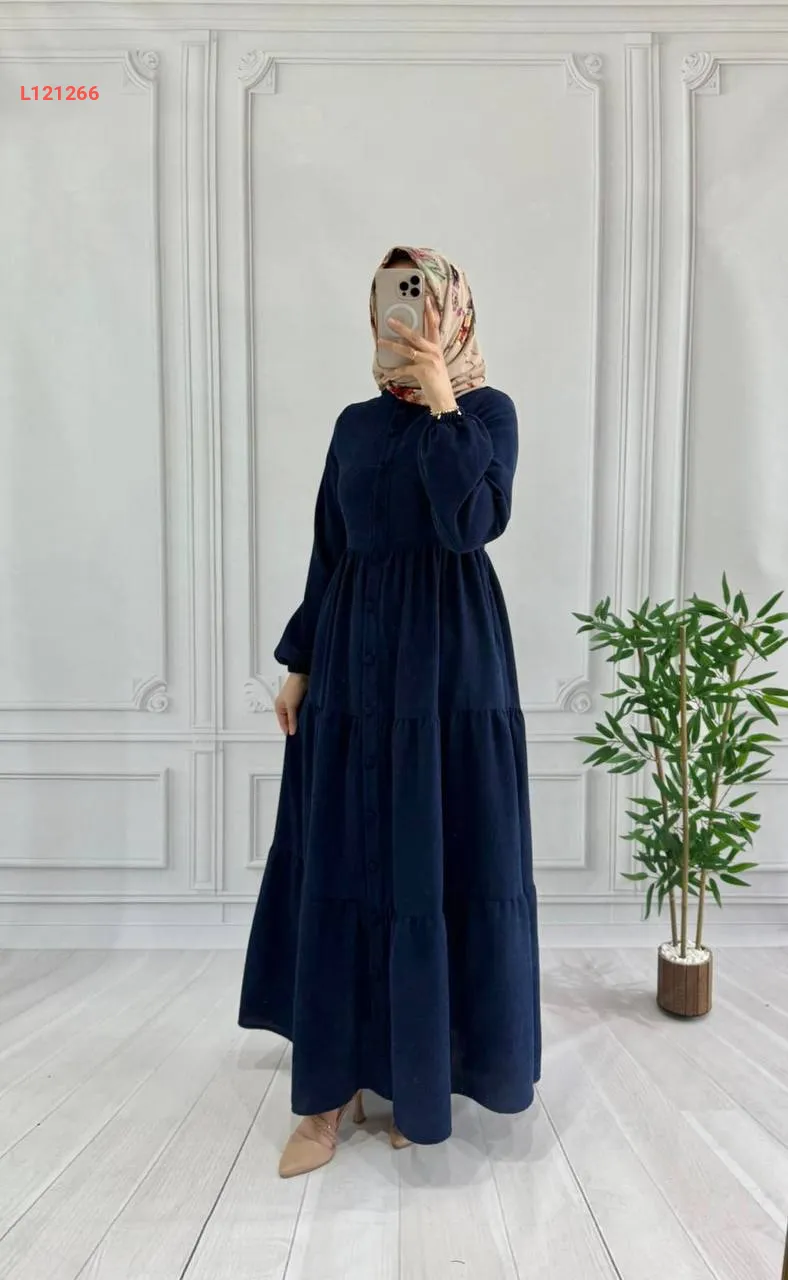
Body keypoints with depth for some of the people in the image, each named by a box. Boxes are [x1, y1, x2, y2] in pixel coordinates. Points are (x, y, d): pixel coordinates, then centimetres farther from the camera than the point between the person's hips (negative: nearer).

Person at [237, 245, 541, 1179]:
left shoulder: (489, 410, 2)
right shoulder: (357, 422, 13)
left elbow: (472, 524, -16)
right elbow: (328, 549, 12)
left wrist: (441, 405, -13)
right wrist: (299, 661, 9)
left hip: (448, 656, -3)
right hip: (355, 653, 4)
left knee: (437, 860, 2)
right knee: (337, 863, 5)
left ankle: (420, 1071, 23)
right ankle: (329, 1086, 19)